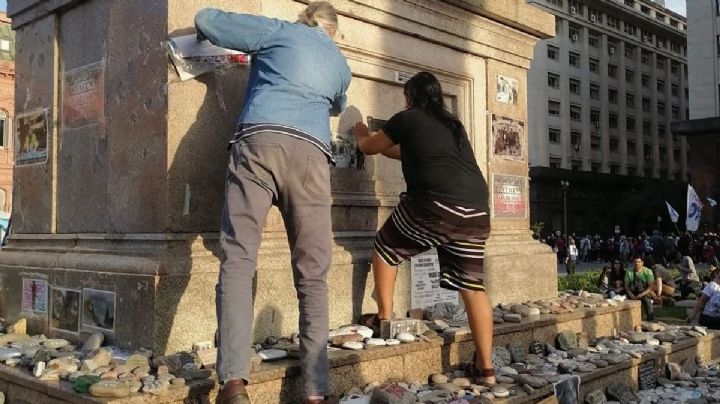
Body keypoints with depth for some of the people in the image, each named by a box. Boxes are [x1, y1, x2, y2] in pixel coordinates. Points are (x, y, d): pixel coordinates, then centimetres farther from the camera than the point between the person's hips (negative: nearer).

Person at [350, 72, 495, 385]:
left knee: (386, 248, 18)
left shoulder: (408, 118, 12)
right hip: (475, 210, 6)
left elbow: (369, 148, 26)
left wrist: (362, 134, 49)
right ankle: (485, 367, 10)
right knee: (472, 286, 9)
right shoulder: (452, 124, 29)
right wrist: (388, 146, 57)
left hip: (436, 204, -6)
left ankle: (385, 319, 21)